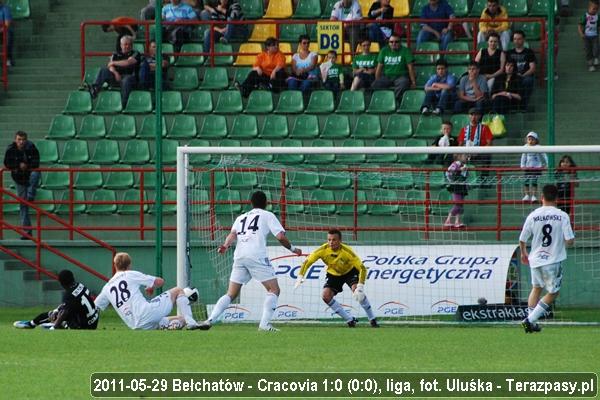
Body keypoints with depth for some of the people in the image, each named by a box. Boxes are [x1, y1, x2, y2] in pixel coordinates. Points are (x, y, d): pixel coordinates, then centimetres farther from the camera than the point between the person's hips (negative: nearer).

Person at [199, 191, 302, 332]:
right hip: (257, 256, -5)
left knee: (231, 294, 10)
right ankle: (264, 324, -14)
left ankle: (210, 320, -4)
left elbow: (232, 234, 7)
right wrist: (293, 249, 18)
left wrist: (225, 246, -8)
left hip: (239, 257, 5)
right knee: (274, 289, 1)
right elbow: (281, 236, 4)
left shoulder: (241, 218, 27)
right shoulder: (268, 215, 14)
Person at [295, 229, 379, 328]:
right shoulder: (323, 250, -26)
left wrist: (360, 288, -43)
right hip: (333, 274, 3)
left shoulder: (347, 251, -33)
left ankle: (372, 319, -11)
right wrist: (300, 277, -30)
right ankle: (350, 320, -6)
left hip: (350, 271, -3)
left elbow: (362, 268, -33)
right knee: (325, 296, -18)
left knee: (357, 291, -29)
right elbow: (307, 262, -16)